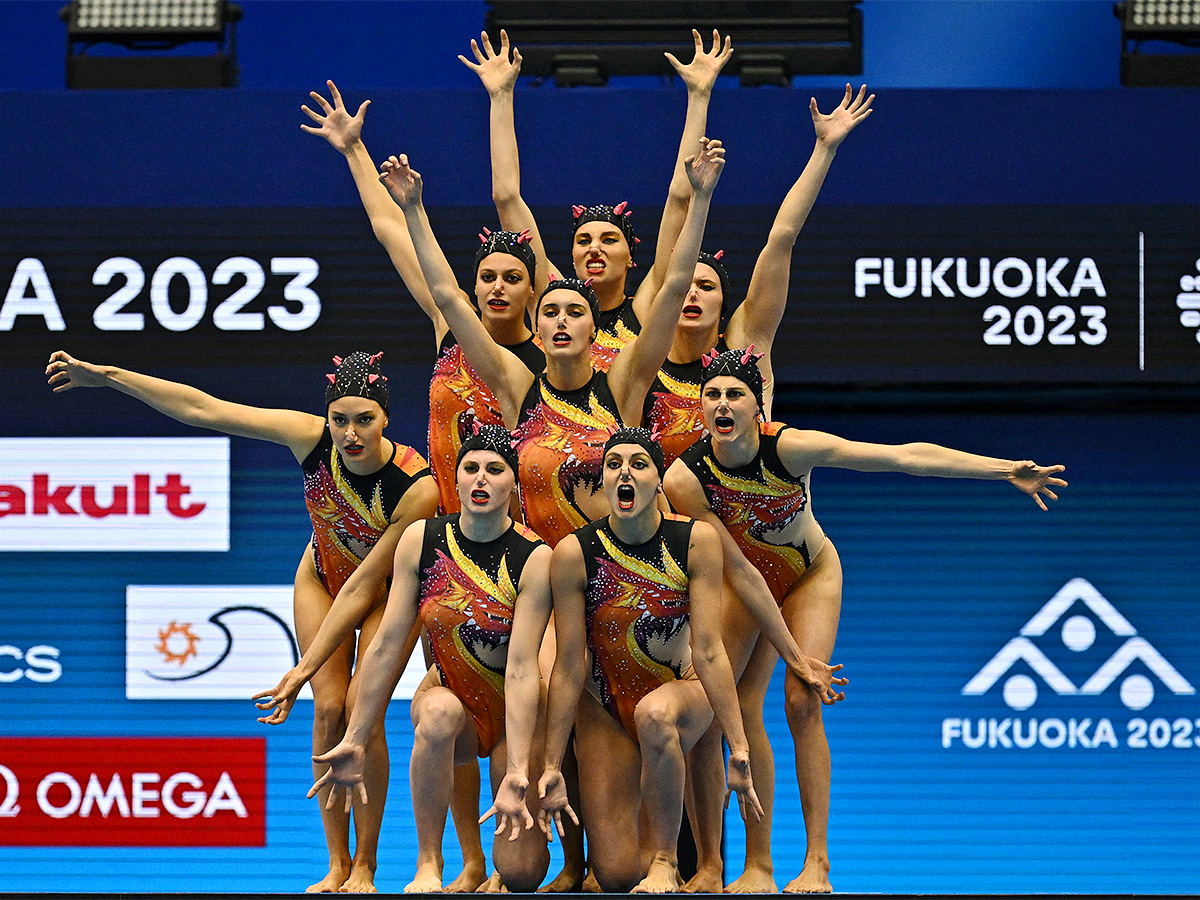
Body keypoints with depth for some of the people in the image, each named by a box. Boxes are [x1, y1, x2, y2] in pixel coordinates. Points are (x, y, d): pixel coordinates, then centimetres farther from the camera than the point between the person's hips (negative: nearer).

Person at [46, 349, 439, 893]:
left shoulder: (417, 487, -36)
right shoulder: (312, 439, -27)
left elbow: (364, 588, -31)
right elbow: (202, 409, -22)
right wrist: (105, 375, -22)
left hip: (391, 590, -3)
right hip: (322, 578, 3)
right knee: (328, 706, -11)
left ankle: (365, 867, -7)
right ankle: (337, 865, -6)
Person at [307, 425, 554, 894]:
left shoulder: (534, 557, -15)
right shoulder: (421, 540, -7)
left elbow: (521, 668, -21)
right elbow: (387, 644, -6)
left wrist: (519, 771, -28)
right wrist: (355, 741, -8)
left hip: (513, 714, -1)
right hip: (447, 695, 1)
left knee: (521, 874, -12)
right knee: (440, 711, -38)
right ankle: (428, 864, -24)